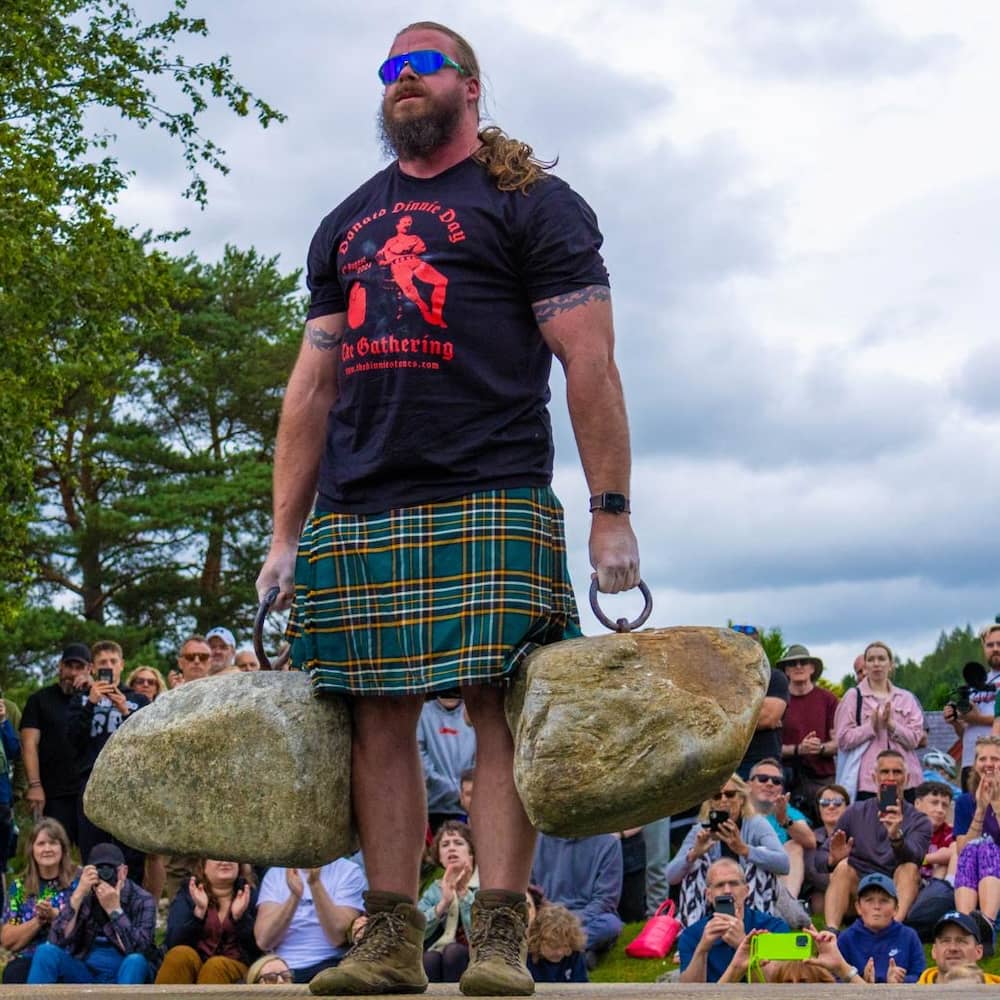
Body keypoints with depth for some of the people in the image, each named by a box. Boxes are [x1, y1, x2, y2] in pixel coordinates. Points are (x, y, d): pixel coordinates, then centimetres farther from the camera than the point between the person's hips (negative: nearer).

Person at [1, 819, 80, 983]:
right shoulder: (19, 886, 13)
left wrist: (54, 916, -14)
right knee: (13, 974, -33)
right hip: (28, 961, 2)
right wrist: (39, 920, -7)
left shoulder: (79, 880, 6)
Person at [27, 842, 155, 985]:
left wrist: (114, 909, -27)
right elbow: (56, 940, -13)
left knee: (135, 962, -34)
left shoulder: (142, 900, -6)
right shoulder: (86, 897, 2)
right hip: (85, 974, 3)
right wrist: (78, 895, -21)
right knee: (46, 951, -19)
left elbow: (137, 949, -21)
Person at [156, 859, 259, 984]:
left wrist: (239, 917, -20)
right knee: (181, 954, -30)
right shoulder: (187, 894, 8)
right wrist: (199, 911, -19)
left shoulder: (250, 896, 7)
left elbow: (258, 949, -5)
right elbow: (173, 944, -7)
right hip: (192, 968, 1)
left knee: (216, 965, -33)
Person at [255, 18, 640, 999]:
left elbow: (589, 362, -1)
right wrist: (285, 533, 13)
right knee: (379, 718, 2)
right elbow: (311, 387, 21)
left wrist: (611, 511, -10)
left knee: (496, 705, -9)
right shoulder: (344, 228, 22)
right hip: (356, 514, 5)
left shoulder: (531, 206, 6)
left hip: (489, 502, -5)